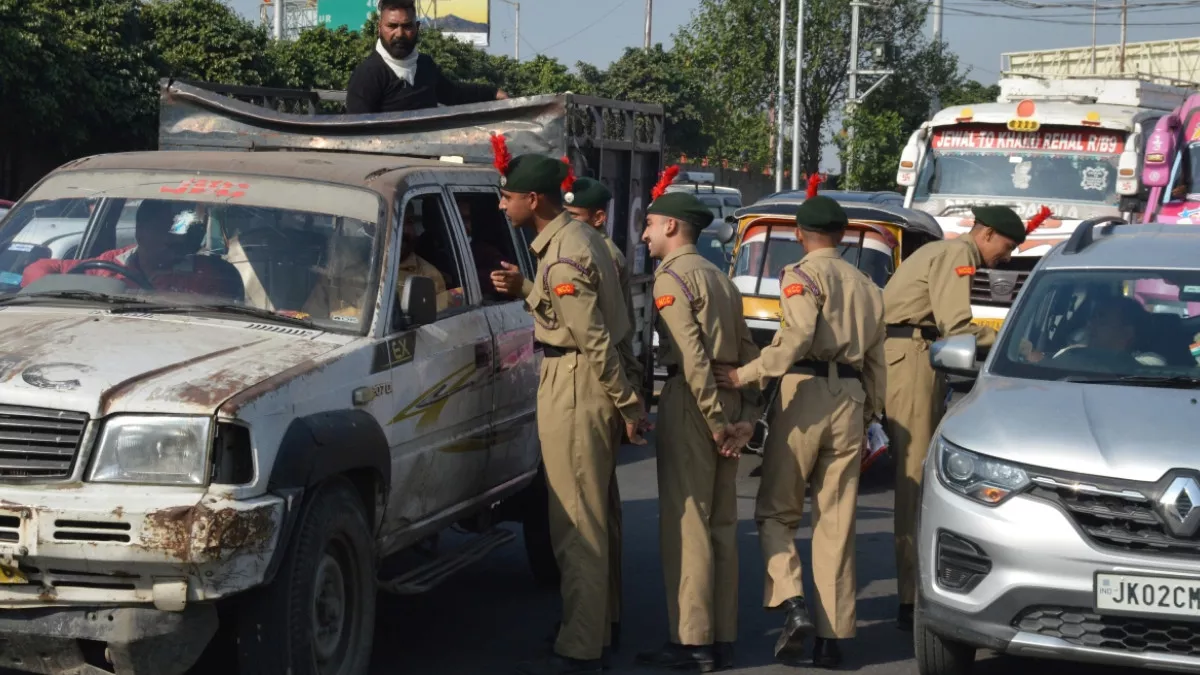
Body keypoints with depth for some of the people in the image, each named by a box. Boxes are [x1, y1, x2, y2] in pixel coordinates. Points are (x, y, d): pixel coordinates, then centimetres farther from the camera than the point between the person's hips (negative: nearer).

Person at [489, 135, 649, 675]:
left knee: (576, 521, -6)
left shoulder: (562, 255, -20)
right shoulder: (576, 236, 11)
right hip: (582, 384, 10)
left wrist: (629, 407, -16)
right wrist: (524, 289, 7)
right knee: (591, 515, 17)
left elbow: (595, 342, -20)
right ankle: (597, 628, 27)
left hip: (574, 386, -10)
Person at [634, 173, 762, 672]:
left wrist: (714, 420, -16)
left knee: (685, 523, -6)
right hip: (729, 400, 9)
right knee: (720, 524, 11)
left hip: (691, 402, -9)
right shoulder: (718, 277, 19)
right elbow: (746, 350, 14)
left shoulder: (671, 277, -8)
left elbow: (692, 356, -17)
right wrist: (747, 414, 7)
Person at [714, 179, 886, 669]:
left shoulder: (803, 275, -2)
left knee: (777, 511, 5)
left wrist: (747, 375, -19)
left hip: (806, 393, -5)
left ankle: (793, 603, -14)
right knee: (836, 522, 7)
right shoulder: (866, 287, 18)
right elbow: (876, 361, 18)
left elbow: (798, 338, -20)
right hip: (851, 400, 5)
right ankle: (833, 635, 5)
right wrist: (869, 415, 24)